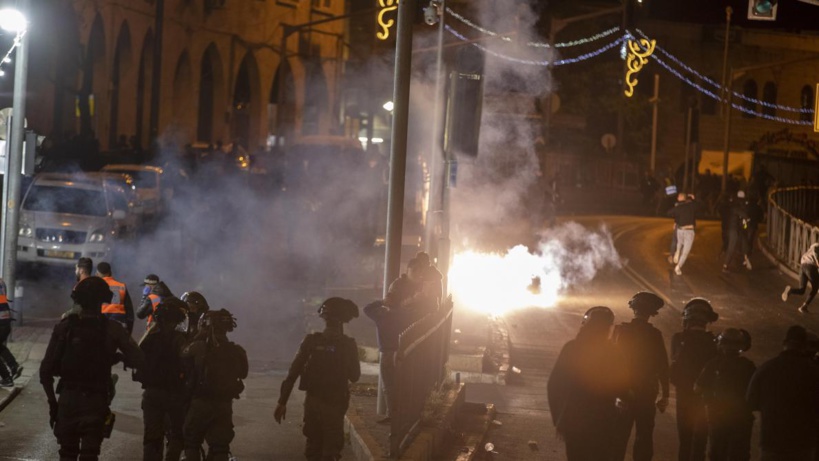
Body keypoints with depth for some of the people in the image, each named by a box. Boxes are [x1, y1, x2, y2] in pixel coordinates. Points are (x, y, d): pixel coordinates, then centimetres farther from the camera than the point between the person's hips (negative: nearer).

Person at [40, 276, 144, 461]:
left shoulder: (64, 327, -3)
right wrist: (118, 357, 9)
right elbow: (138, 361, -10)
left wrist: (52, 400, 10)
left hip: (68, 399, 2)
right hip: (96, 402, -2)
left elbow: (46, 369, -2)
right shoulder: (112, 329, -8)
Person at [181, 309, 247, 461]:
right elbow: (242, 374, 10)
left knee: (192, 443, 16)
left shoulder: (198, 347, -11)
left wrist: (199, 336, 10)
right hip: (224, 405, 2)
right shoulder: (237, 352, -3)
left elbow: (183, 355, 7)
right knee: (220, 447, 7)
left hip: (200, 403, -2)